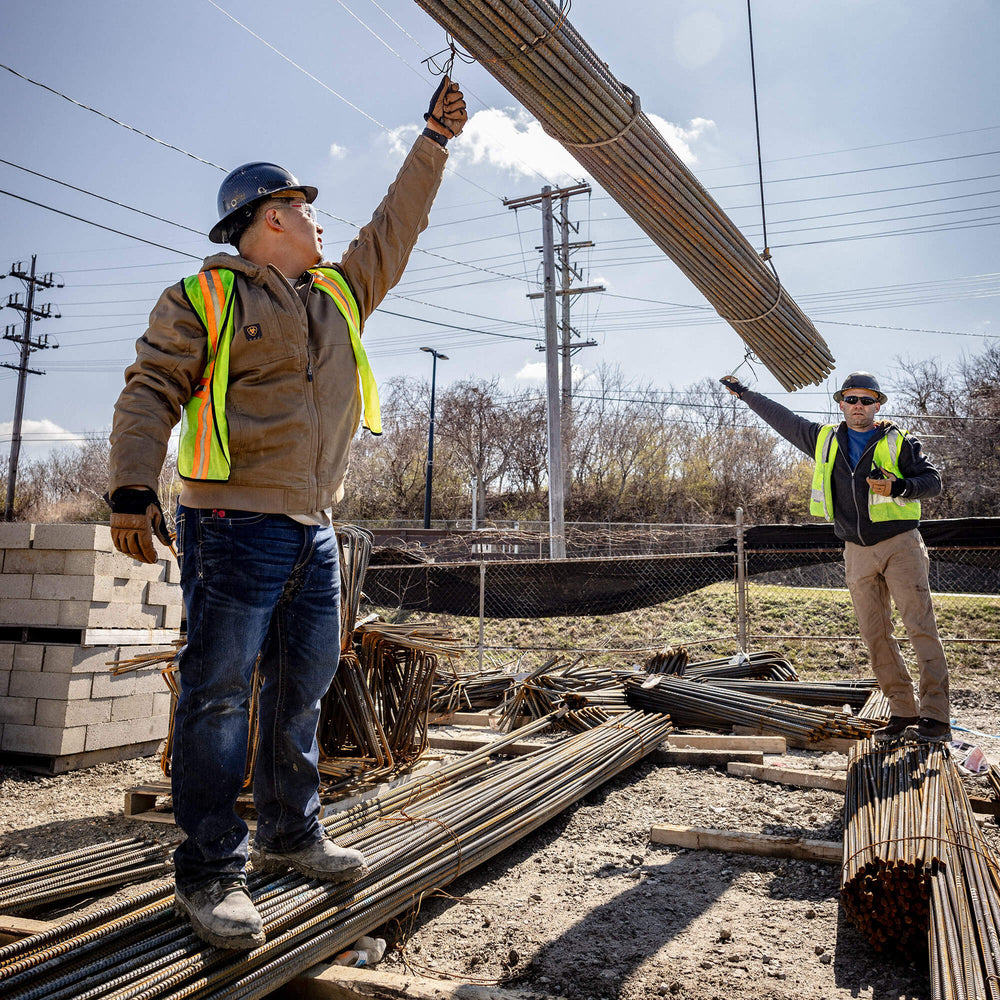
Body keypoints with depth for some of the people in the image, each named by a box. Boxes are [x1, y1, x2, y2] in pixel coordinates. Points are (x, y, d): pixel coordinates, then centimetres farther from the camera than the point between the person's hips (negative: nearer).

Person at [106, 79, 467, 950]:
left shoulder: (341, 291, 18)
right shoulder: (203, 298, 0)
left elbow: (396, 229, 26)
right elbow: (151, 391, -5)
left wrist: (435, 140, 29)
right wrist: (134, 489, -17)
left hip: (315, 532, 7)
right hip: (235, 526, -7)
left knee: (302, 689, 13)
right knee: (219, 697, -3)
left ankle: (289, 833, 28)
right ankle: (210, 870, 8)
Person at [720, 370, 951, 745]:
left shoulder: (899, 441, 2)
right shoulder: (825, 440, 12)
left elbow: (933, 481, -2)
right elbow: (782, 418, 21)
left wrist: (898, 487, -21)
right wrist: (744, 392, 26)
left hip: (900, 546, -4)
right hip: (858, 553, 4)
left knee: (921, 628, -11)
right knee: (875, 636, 3)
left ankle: (936, 717, -11)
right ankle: (902, 713, 9)